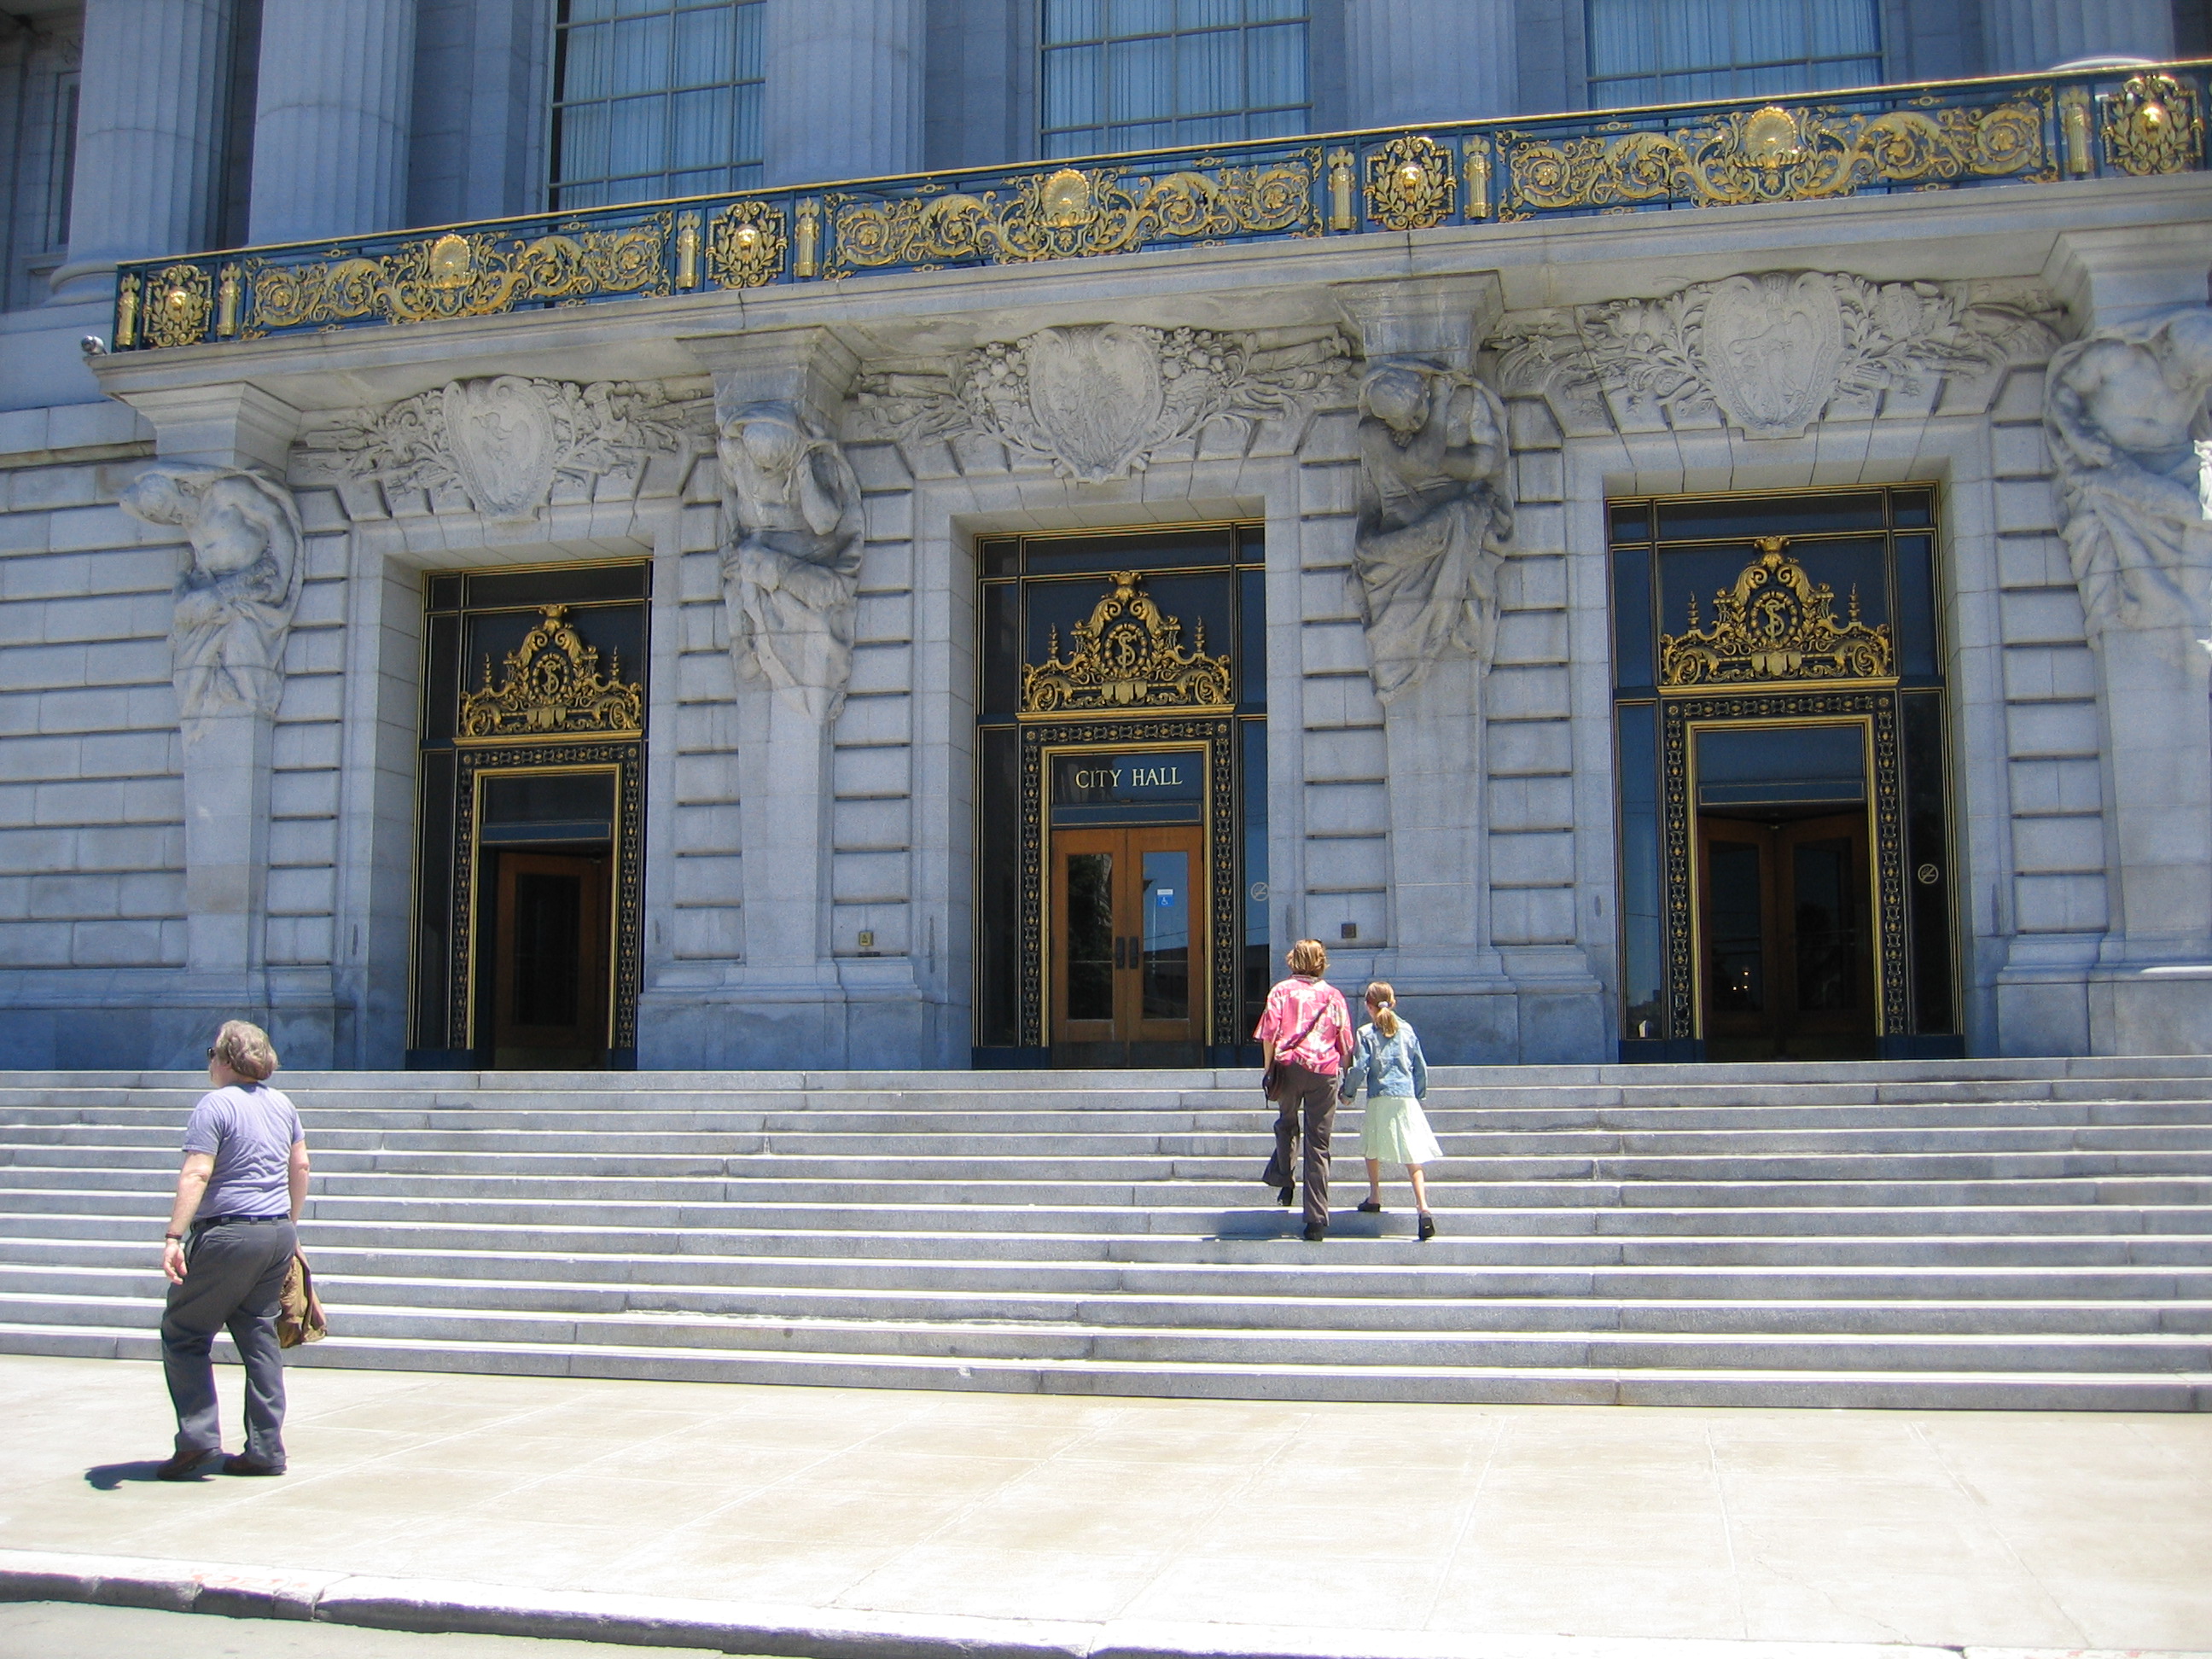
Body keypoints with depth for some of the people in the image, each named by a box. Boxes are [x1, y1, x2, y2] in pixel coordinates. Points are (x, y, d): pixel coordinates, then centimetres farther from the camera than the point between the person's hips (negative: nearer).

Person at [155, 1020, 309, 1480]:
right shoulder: (281, 1104, 12)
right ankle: (266, 1450, 9)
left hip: (229, 1235, -7)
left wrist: (174, 1237, -22)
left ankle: (198, 1437, -2)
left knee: (183, 1334, 6)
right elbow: (300, 1167, 18)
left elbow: (197, 1174, -18)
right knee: (259, 1336, 10)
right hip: (278, 1235, 7)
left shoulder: (214, 1105, -9)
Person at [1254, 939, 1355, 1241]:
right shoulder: (1333, 995, 8)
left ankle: (1283, 1178, 10)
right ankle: (1317, 1221, -1)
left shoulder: (1282, 990, 4)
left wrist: (1269, 1067, 3)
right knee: (1318, 1145, 1)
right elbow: (1345, 1041, 9)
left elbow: (1269, 1032, -4)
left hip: (1289, 1066, 0)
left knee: (1286, 1123, 27)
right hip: (1324, 1071, 0)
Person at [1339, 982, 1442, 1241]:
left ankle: (1375, 1197, 26)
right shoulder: (1407, 1030, 10)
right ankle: (1423, 1207, -18)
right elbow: (1421, 1067, 13)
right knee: (1412, 1156, -3)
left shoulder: (1366, 1033, -1)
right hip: (1406, 1098, 2)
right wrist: (1419, 1093, 26)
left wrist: (1348, 1093, 7)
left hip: (1379, 1098, -2)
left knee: (1372, 1147, 23)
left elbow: (1359, 1068, -7)